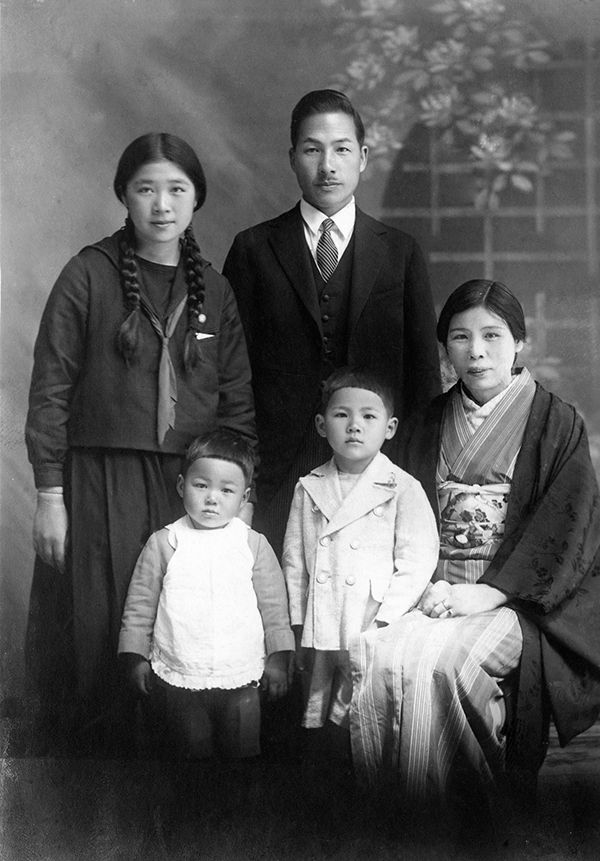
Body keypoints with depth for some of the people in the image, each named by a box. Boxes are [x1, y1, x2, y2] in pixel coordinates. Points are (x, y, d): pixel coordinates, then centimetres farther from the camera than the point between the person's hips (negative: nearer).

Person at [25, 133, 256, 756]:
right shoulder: (89, 274, 0)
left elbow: (237, 401, 11)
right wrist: (49, 493, -7)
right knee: (96, 640, 2)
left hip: (194, 487, 3)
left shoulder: (214, 291, 10)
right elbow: (50, 389, -2)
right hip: (101, 485, -3)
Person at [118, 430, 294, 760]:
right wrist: (136, 658, 3)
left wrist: (278, 659, 4)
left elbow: (274, 607, 6)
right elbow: (139, 606, 4)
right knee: (192, 753, 9)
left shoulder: (254, 545, 0)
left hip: (240, 680, 1)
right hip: (178, 680, 0)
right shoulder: (163, 544, -2)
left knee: (243, 751, 10)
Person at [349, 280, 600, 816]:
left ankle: (462, 804, -12)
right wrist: (428, 586, -7)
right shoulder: (430, 427, 15)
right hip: (437, 589, 4)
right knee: (372, 654, -24)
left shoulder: (557, 424, 1)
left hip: (516, 600, -4)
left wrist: (486, 593, -16)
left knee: (438, 658, -31)